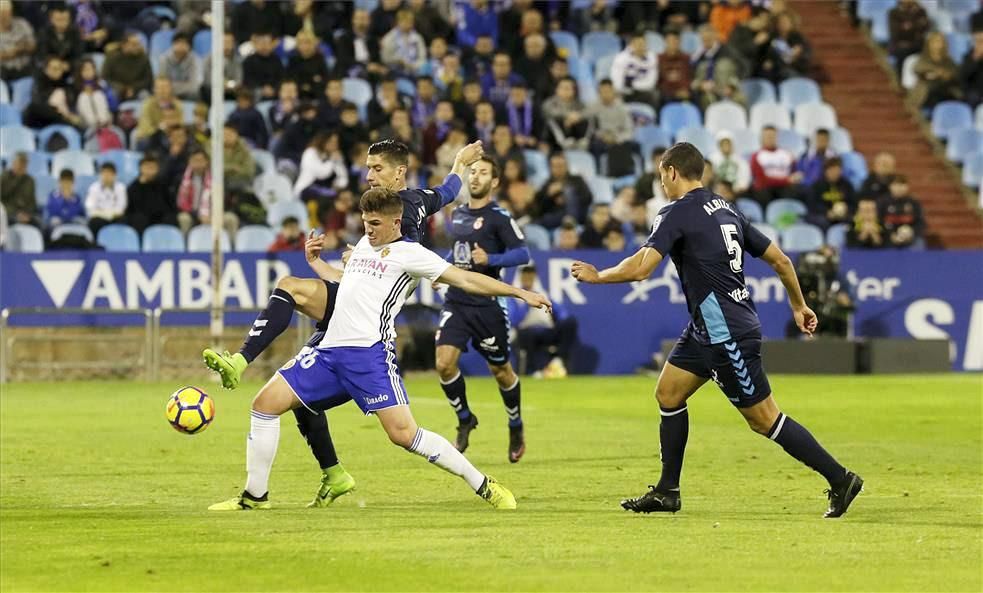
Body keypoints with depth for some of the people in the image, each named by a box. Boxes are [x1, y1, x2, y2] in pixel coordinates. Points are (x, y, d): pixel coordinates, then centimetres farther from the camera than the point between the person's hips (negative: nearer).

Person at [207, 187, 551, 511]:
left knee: (403, 434, -18)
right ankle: (255, 496, 8)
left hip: (369, 351, -8)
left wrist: (520, 293, -10)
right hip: (330, 350, 8)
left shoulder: (409, 253, 0)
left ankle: (484, 486, -6)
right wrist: (316, 262, 27)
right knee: (266, 402, 1)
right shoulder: (364, 244, 23)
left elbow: (465, 280, -3)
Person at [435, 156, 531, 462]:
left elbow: (522, 253, -17)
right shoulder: (457, 214, 12)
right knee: (444, 363, -12)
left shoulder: (498, 217, -8)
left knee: (500, 370, 7)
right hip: (456, 301, 5)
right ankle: (465, 419, 10)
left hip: (486, 304, -5)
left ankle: (516, 428, 29)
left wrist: (490, 259, -29)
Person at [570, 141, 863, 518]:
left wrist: (597, 276, -7)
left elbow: (640, 268, -24)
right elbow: (780, 260, 15)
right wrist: (799, 305, 28)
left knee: (764, 419, -4)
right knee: (668, 393, 13)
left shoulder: (677, 214, -13)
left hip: (728, 334, -9)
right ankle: (667, 493, 17)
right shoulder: (726, 210, 12)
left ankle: (840, 479, -1)